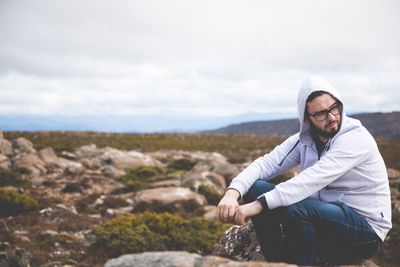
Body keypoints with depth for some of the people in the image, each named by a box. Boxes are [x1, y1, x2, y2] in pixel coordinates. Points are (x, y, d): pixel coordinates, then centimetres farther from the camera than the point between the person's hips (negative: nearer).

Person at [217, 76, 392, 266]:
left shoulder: (355, 137, -18)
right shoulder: (304, 140, 2)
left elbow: (313, 179, -32)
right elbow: (266, 163, -9)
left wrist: (259, 205, -39)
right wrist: (232, 192, -29)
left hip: (366, 229, -6)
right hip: (322, 218, 6)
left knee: (294, 208, -34)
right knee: (255, 188, -9)